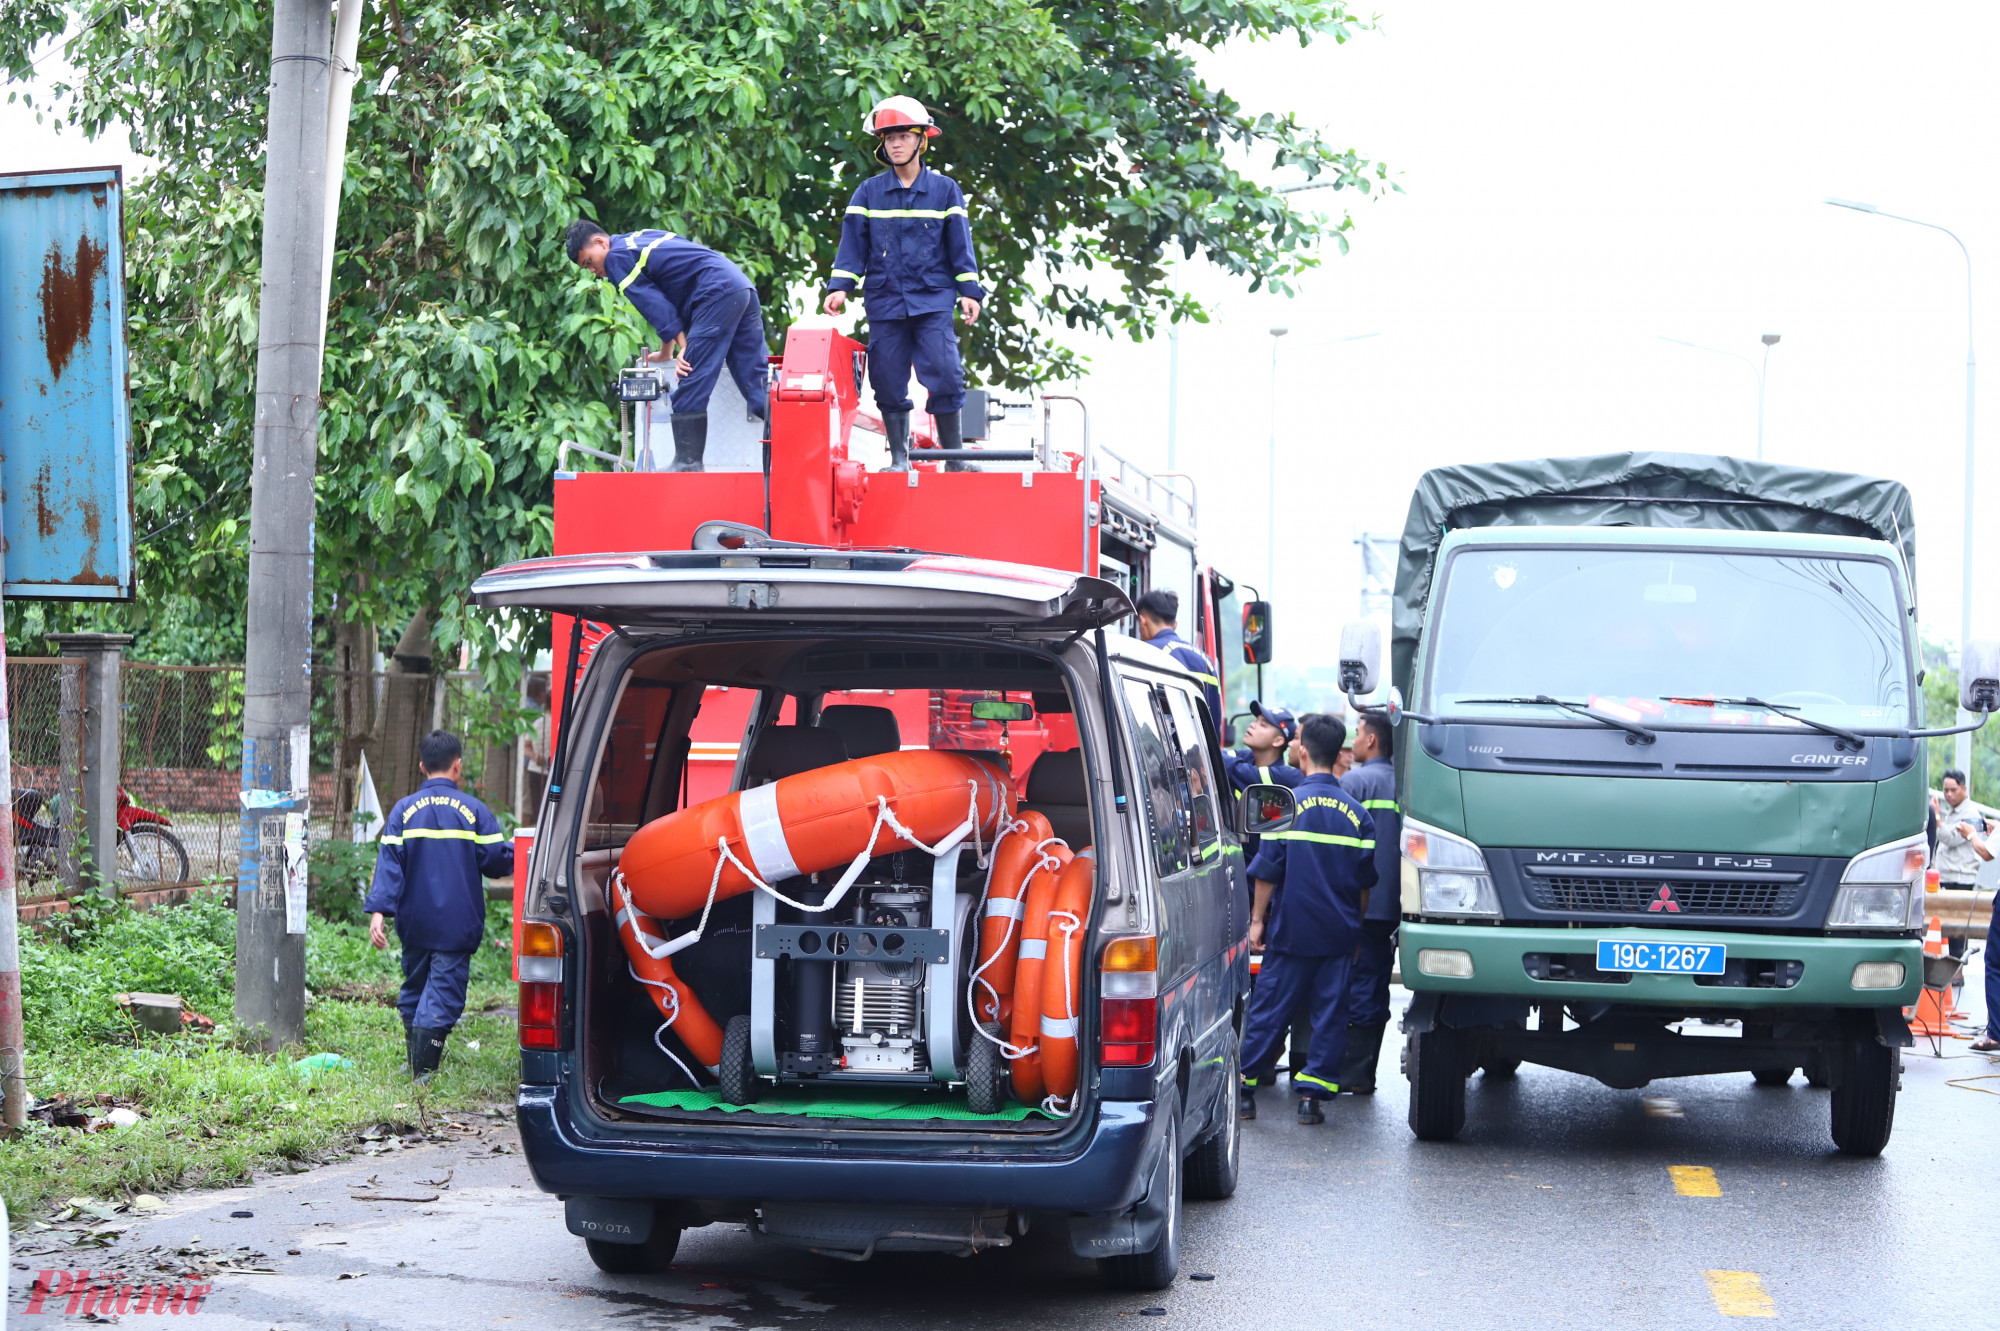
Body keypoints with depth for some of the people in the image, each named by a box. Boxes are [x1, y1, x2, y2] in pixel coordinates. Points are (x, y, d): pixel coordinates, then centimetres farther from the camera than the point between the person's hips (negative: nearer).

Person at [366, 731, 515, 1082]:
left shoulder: (404, 810, -1)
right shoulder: (473, 810, -6)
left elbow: (389, 864, -8)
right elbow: (498, 861, -5)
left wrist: (378, 911, -11)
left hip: (414, 924, 3)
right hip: (457, 927, -3)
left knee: (414, 990, 18)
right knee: (443, 994, -2)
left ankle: (414, 1063, 22)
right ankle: (424, 1071, -12)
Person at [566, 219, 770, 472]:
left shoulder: (617, 257, 0)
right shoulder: (642, 239, 27)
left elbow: (655, 305, -7)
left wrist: (675, 349, -7)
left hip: (717, 294, -9)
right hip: (742, 287, 9)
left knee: (690, 388, -7)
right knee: (758, 378, 4)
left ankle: (688, 463, -7)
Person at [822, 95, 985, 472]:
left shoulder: (945, 190, 6)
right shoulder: (869, 193, 7)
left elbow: (960, 243, 7)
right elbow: (853, 243, 6)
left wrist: (969, 290, 1)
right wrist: (840, 286, -4)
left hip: (933, 300, -2)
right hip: (884, 301, 2)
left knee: (944, 377, -10)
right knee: (889, 381, 2)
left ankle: (954, 458, -1)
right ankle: (898, 458, 13)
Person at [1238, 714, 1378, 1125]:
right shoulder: (1357, 813, 3)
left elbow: (1267, 871, -6)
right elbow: (1365, 882, 9)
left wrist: (1257, 920, 2)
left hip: (1292, 930, -2)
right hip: (1340, 932, 2)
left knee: (1269, 1006, 4)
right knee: (1331, 1011, 6)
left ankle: (1244, 1089, 8)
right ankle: (1312, 1093, 3)